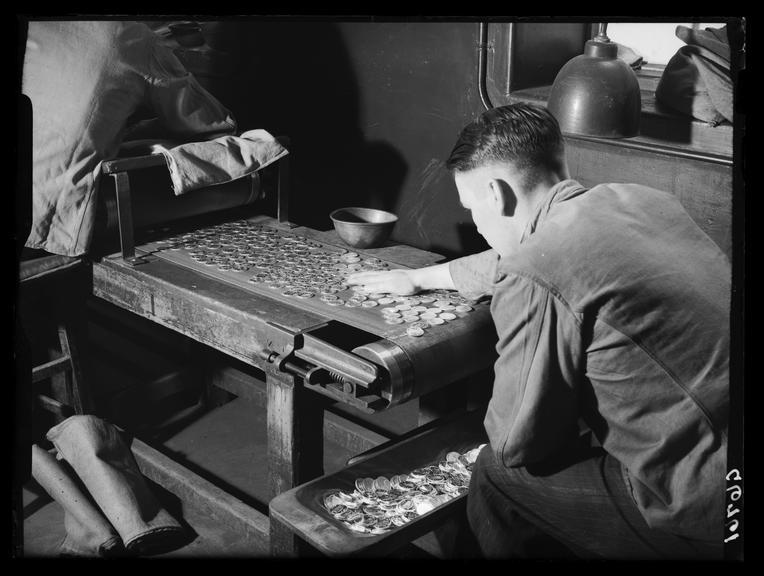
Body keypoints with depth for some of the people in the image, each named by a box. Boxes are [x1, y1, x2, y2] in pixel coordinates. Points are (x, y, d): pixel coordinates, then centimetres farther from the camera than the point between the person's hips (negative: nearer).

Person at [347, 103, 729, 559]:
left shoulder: (536, 283, -20)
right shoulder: (641, 198, 6)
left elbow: (516, 445, -11)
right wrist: (421, 277, 36)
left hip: (706, 510, -8)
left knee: (499, 476, 6)